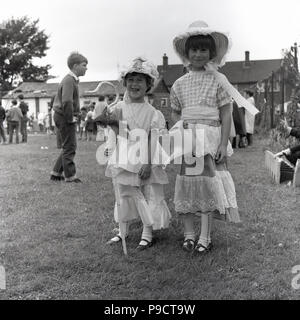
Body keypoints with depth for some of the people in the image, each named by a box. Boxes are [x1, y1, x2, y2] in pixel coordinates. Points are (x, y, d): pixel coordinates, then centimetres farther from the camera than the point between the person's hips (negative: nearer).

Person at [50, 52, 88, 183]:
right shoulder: (69, 80, -17)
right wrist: (70, 118, -20)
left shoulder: (72, 80, 15)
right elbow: (67, 102, -29)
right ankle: (70, 177, 7)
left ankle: (56, 173, 23)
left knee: (68, 147, 16)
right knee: (69, 148, -2)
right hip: (65, 118, -10)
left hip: (64, 117, 10)